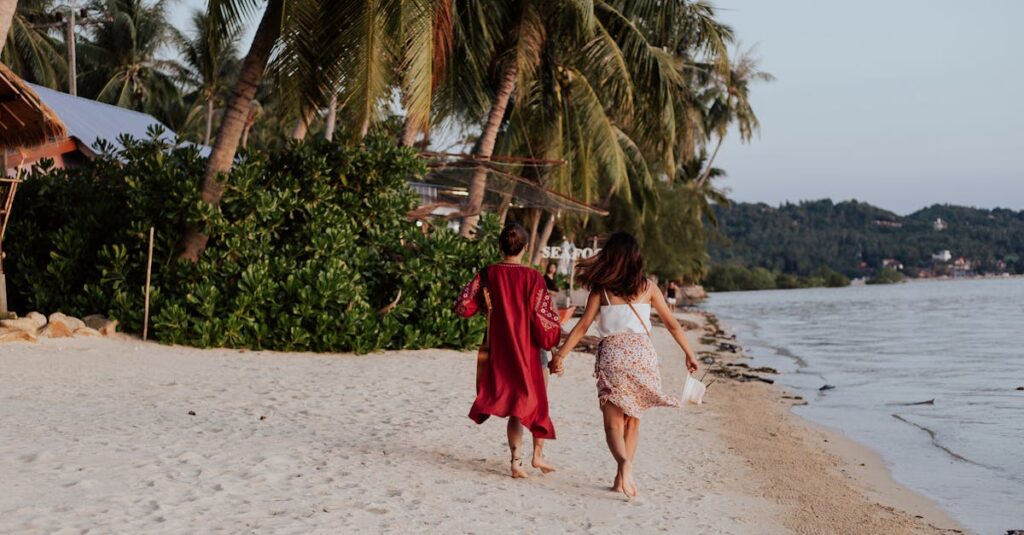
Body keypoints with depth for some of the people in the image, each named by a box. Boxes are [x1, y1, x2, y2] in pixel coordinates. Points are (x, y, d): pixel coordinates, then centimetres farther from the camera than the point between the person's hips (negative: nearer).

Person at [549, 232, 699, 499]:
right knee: (632, 419, 16)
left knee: (613, 422, 0)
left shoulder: (601, 288, 4)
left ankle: (625, 463, -28)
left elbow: (582, 326, 0)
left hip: (612, 353, -1)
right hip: (642, 352, 1)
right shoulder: (647, 286, 7)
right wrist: (689, 354, 20)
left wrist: (560, 355, 4)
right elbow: (672, 323, 10)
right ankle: (622, 476, 13)